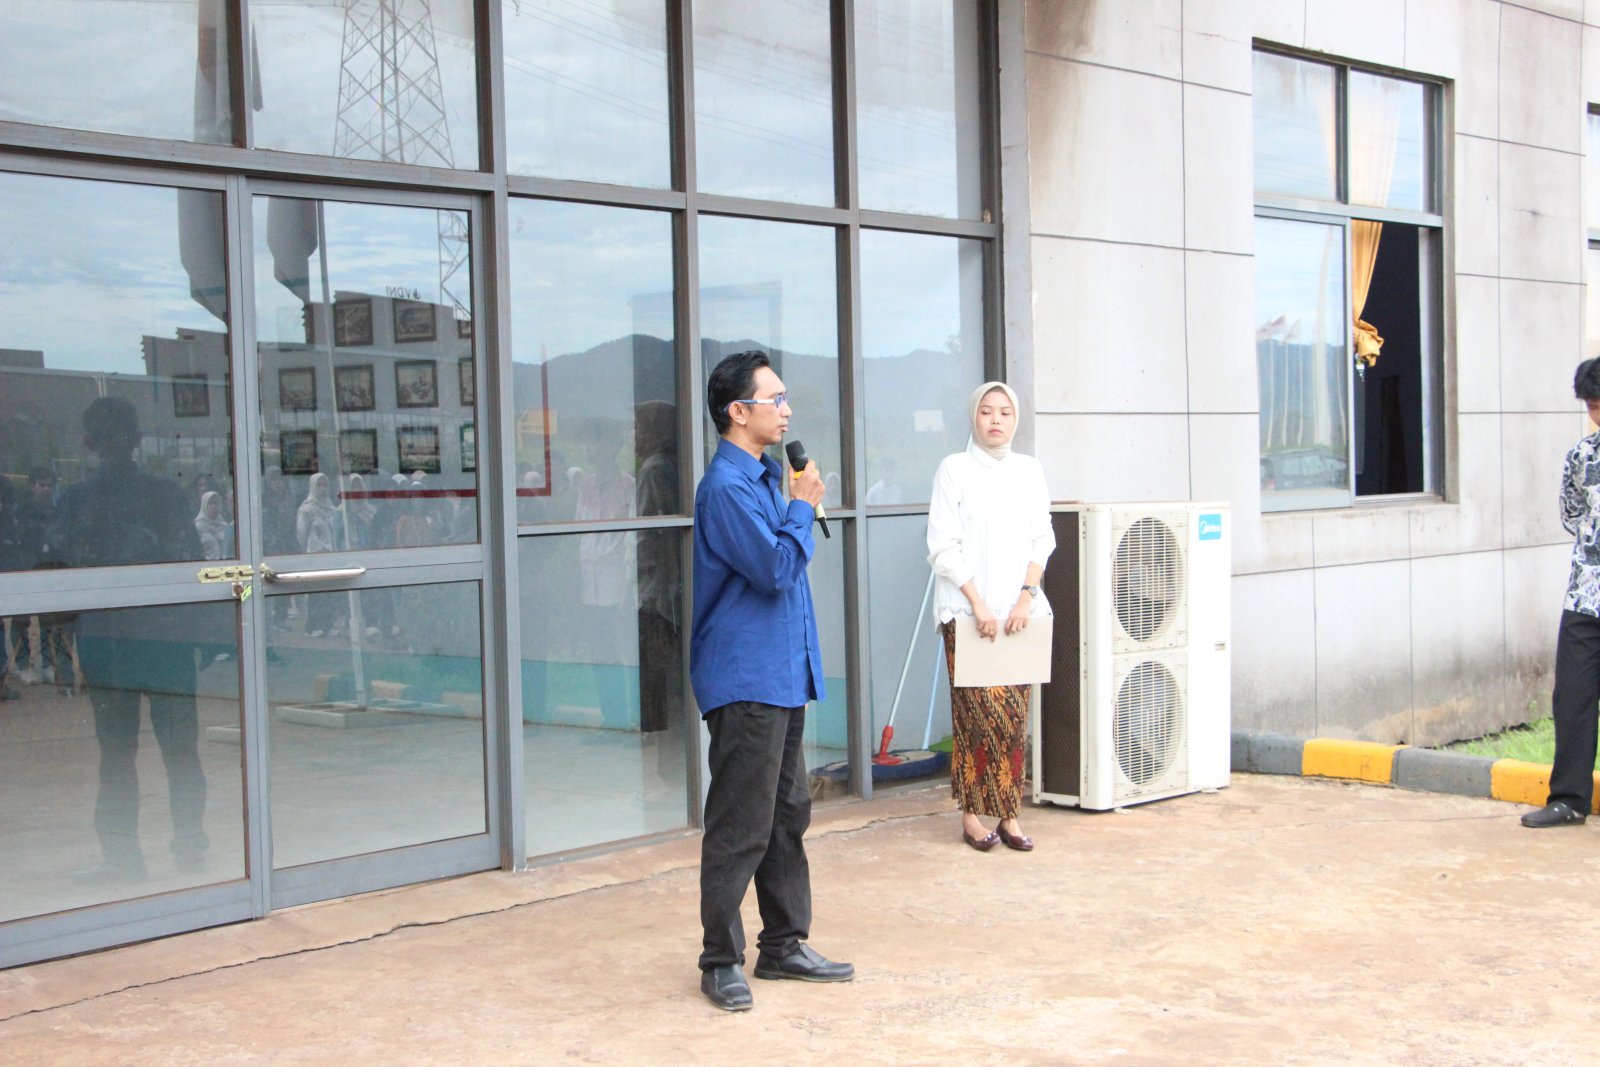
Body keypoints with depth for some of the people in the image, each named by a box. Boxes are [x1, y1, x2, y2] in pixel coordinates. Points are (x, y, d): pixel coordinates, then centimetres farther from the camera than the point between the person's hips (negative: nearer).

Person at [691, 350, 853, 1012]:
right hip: (745, 679, -10)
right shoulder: (727, 485, -16)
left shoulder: (764, 479, 15)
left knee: (788, 814, 15)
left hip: (783, 674, 10)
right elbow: (776, 567, -21)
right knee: (740, 826, -4)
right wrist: (803, 507, -9)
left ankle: (785, 945, 25)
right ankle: (721, 961, 6)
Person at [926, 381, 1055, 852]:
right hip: (967, 612, -4)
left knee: (1016, 719, 2)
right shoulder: (954, 469, 0)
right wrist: (978, 604, -11)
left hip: (1019, 611, 4)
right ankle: (973, 814, 2)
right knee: (984, 714, -8)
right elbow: (943, 547, -4)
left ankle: (1007, 814, 9)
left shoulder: (1030, 471, 12)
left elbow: (1042, 540, 11)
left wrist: (1025, 598, -3)